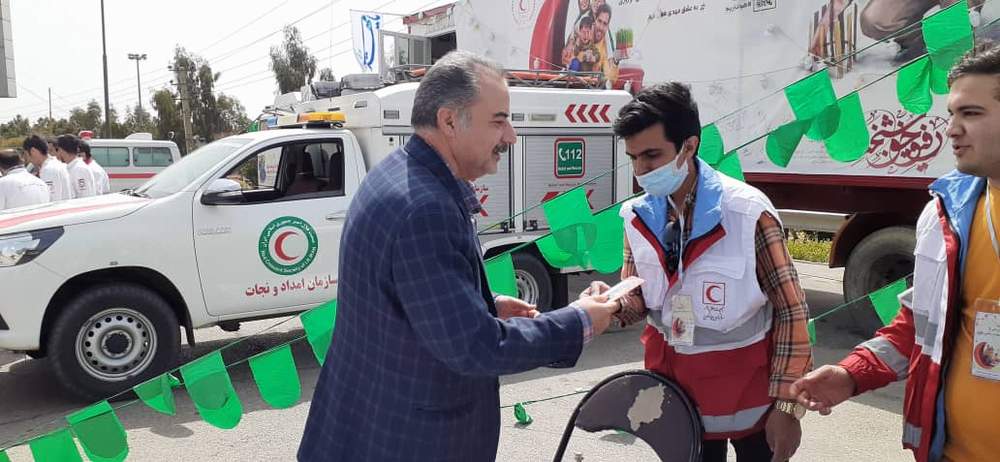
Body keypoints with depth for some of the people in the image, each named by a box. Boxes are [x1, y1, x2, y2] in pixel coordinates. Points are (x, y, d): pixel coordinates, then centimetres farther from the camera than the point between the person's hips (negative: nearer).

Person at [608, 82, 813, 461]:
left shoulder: (748, 212, -20)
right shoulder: (639, 216, -5)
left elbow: (791, 311, -15)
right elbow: (637, 301, 4)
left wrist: (786, 404, -16)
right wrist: (614, 304, -20)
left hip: (747, 383, -4)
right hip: (676, 383, 4)